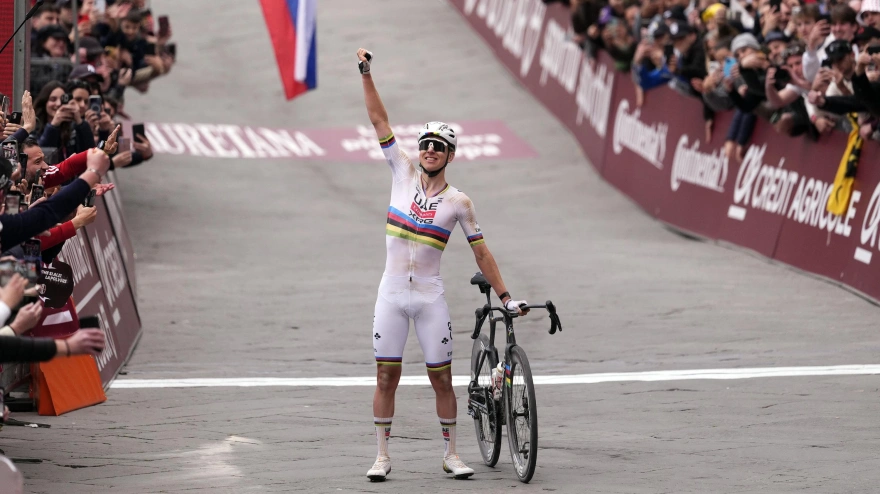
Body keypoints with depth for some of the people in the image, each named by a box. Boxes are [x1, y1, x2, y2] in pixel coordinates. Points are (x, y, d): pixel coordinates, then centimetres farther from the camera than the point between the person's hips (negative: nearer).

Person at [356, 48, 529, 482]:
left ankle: (451, 454, 13)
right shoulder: (403, 173, 2)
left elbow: (481, 252, 3)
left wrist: (506, 297, 0)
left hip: (429, 296, -1)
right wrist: (366, 73, -6)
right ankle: (382, 455, 9)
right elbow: (379, 120, -1)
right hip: (391, 294, 1)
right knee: (386, 377, 2)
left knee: (441, 378, 2)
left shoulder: (458, 202, -1)